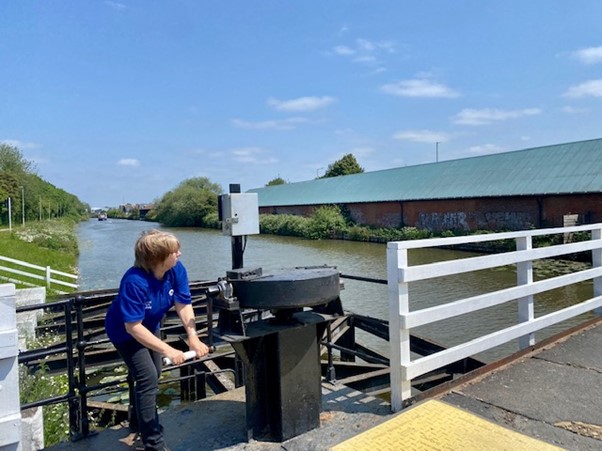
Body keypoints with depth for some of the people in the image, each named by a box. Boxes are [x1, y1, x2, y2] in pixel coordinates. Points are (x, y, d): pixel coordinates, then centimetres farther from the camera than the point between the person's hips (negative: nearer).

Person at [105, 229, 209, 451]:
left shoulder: (176, 269, -24)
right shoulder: (134, 281, -40)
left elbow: (183, 305, -22)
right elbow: (133, 326, -39)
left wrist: (193, 337, -37)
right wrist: (168, 350, -44)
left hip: (150, 327, 7)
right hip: (125, 332, -6)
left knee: (152, 377, 21)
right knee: (148, 379, -14)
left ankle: (142, 421, 47)